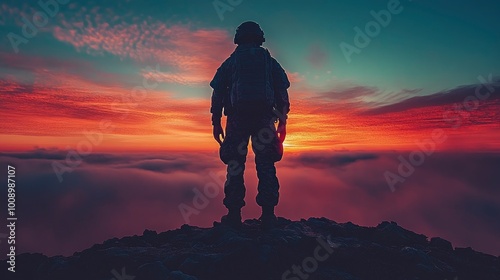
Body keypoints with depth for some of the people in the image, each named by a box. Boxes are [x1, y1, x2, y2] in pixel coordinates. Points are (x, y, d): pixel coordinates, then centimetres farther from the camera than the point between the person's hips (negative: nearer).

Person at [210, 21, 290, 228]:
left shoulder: (230, 62, 17)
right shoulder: (270, 62, 19)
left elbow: (217, 93, 9)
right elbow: (282, 93, 11)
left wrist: (216, 122, 10)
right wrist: (282, 121, 11)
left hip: (237, 117, 0)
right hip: (264, 118, 1)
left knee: (235, 165, 3)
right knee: (266, 166, 3)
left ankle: (234, 214, 1)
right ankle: (268, 215, 1)